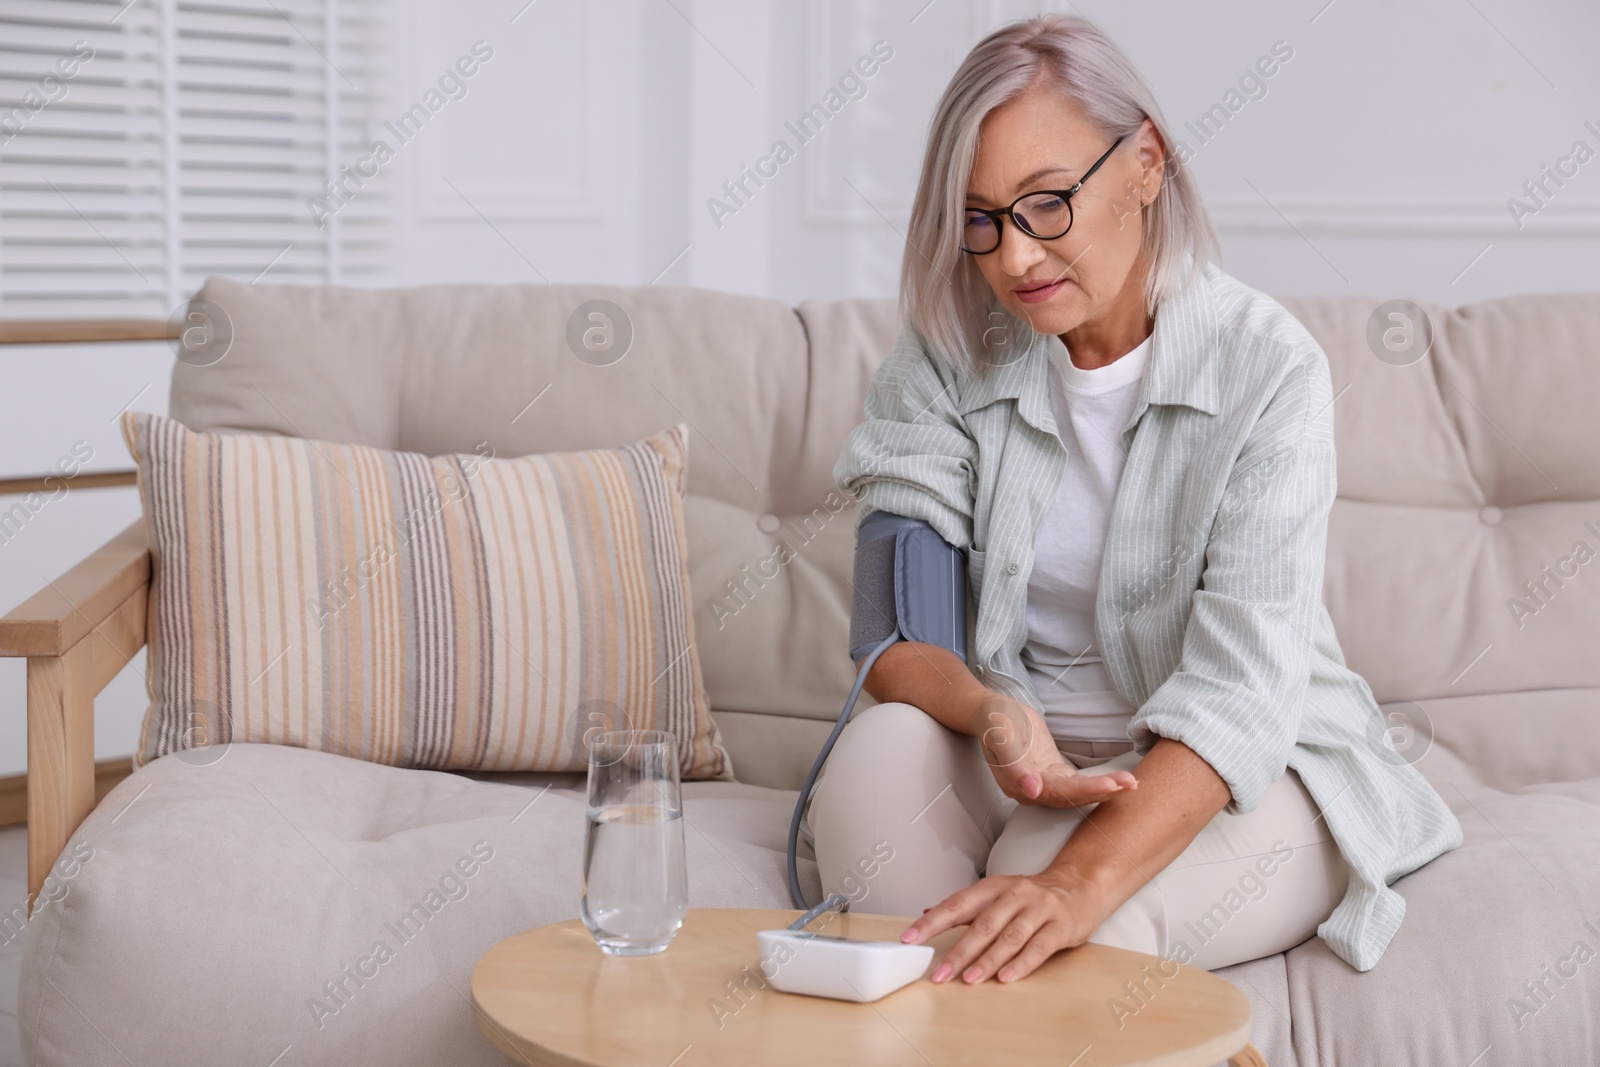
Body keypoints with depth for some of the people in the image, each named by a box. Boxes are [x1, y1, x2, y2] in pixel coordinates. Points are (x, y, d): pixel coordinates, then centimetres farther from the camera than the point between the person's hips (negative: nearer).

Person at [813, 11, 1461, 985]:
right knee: (879, 751, -29)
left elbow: (1240, 692, -25)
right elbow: (897, 632, -8)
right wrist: (994, 716, -33)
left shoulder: (1267, 365, -15)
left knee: (1060, 889, -34)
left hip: (1249, 771, -3)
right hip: (1016, 756, 4)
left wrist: (1077, 883, -42)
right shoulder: (946, 352, -3)